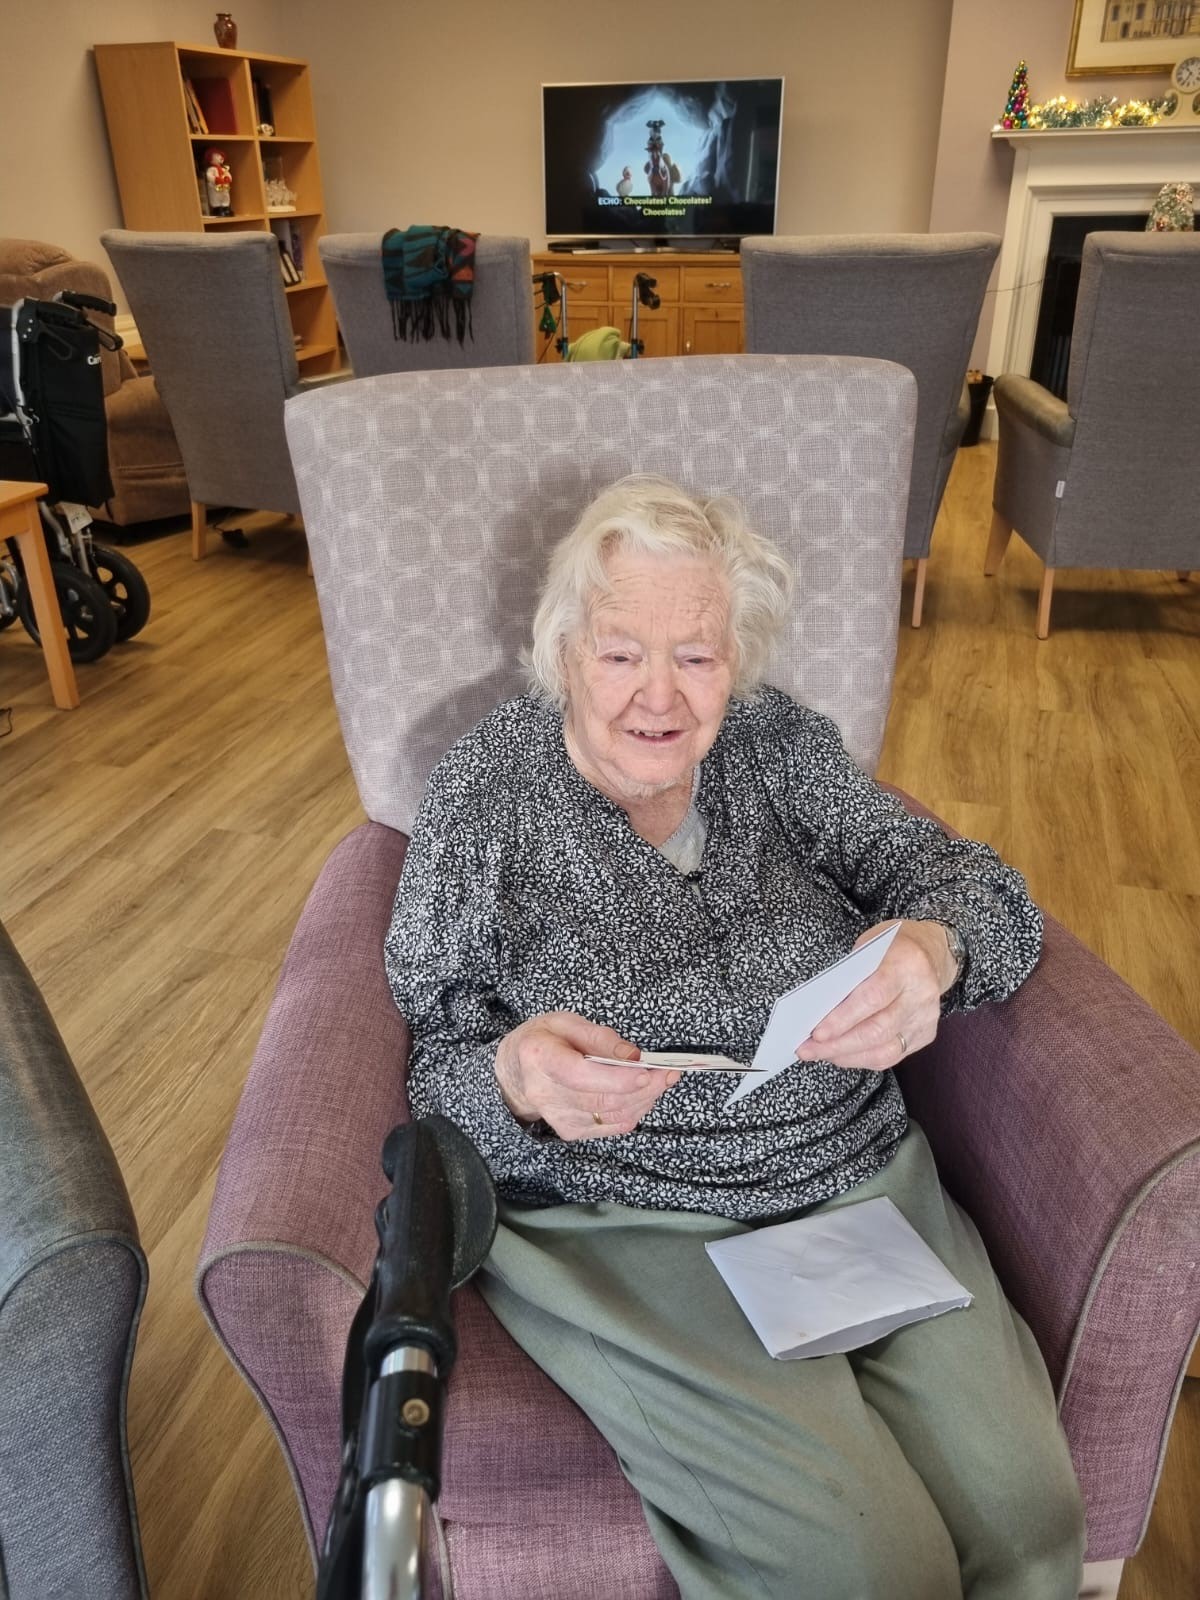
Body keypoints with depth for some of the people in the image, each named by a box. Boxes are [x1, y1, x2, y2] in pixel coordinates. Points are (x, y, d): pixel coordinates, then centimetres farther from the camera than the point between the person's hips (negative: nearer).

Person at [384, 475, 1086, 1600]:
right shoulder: (485, 789, -4)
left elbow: (973, 886, -1)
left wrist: (931, 952, -25)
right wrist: (517, 1077, -29)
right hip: (622, 1230, -3)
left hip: (867, 1186, 4)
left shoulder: (777, 742, 3)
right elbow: (435, 1064, -4)